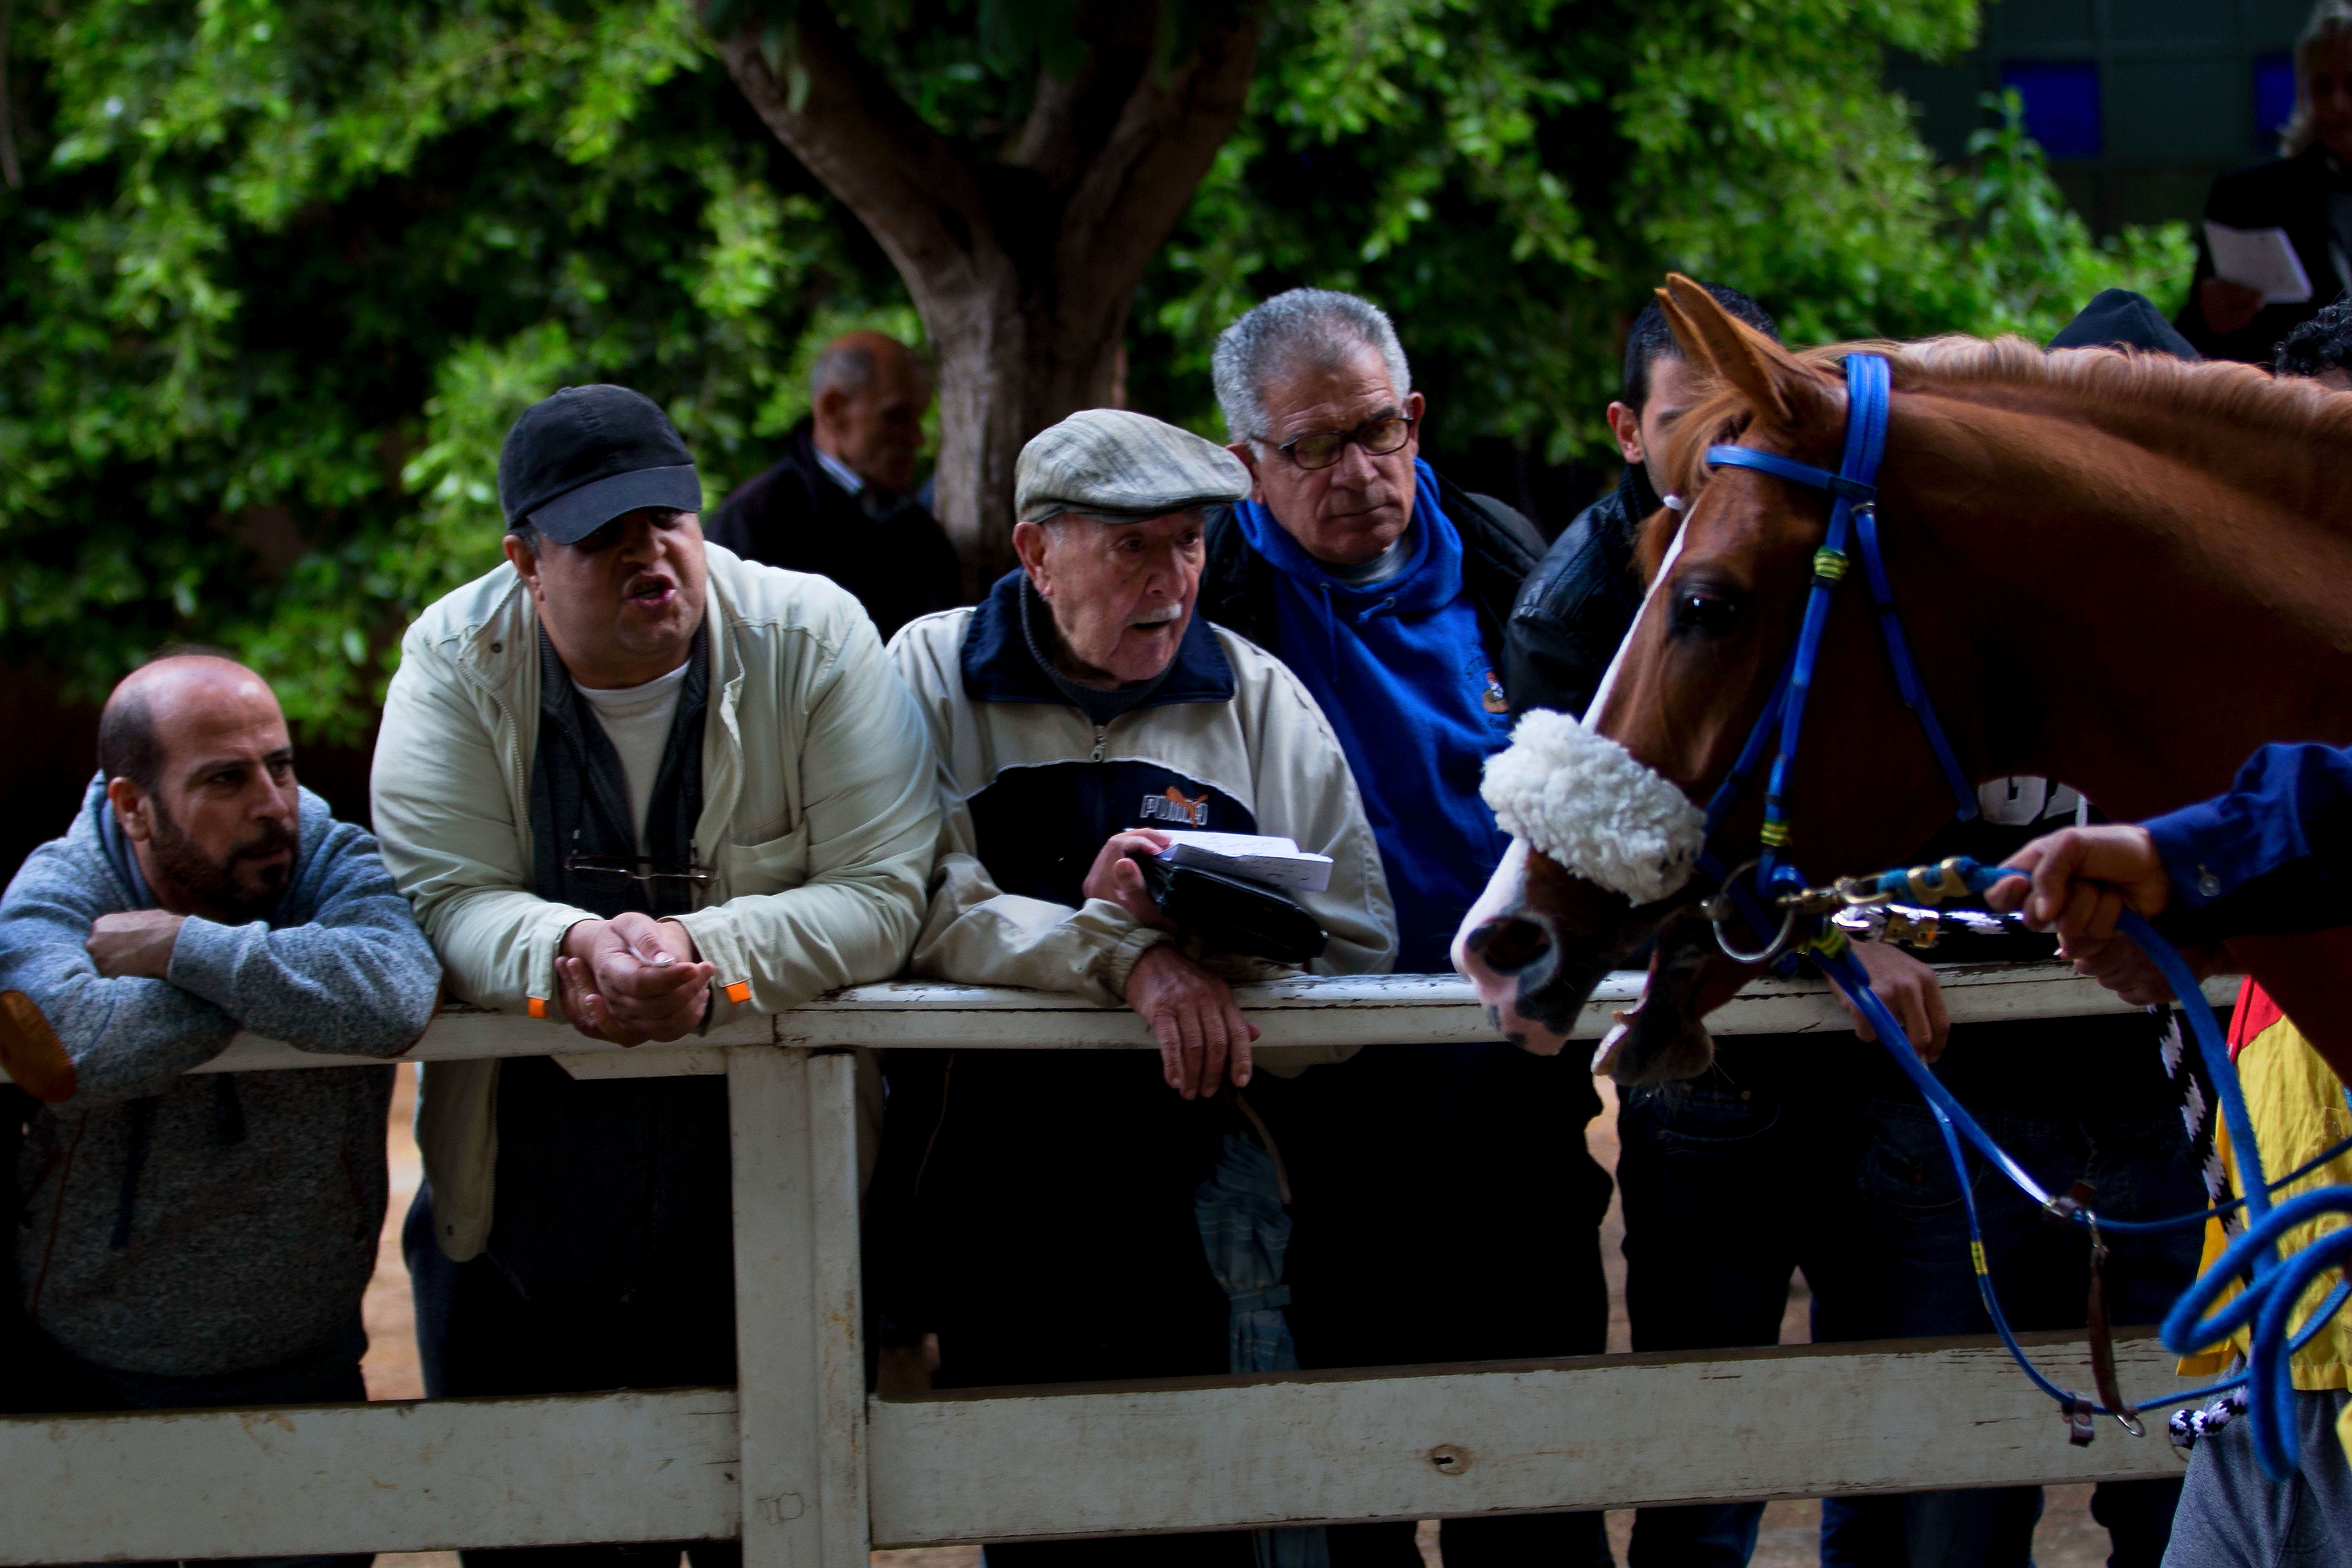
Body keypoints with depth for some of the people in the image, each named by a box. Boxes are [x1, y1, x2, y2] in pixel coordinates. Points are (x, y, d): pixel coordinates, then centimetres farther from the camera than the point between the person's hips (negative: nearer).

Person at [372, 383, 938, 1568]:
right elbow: (444, 898, -11)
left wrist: (705, 955, -28)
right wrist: (569, 952, -32)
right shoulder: (458, 662, -4)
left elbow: (883, 894, -12)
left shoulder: (814, 640, -7)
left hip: (781, 1218, -1)